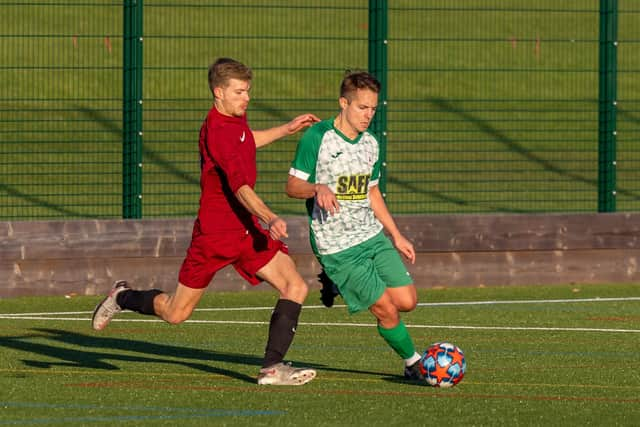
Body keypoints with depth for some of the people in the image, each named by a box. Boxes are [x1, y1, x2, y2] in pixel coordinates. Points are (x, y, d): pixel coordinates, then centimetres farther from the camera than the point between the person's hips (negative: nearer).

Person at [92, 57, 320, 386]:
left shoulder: (235, 118, 7)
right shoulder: (217, 131, -23)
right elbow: (239, 185, -36)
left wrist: (286, 129, 30)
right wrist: (269, 218, -48)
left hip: (246, 228, 8)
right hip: (214, 233, -8)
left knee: (295, 288, -11)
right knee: (176, 313, 4)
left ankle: (272, 368, -12)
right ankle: (122, 297, 34)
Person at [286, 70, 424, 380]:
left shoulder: (370, 143, 10)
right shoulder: (317, 137, -11)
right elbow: (292, 186, -9)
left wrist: (396, 235, 22)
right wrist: (318, 189, -30)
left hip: (373, 237, 7)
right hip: (336, 247, -6)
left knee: (407, 301, -4)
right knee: (387, 310, -9)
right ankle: (414, 364, 13)